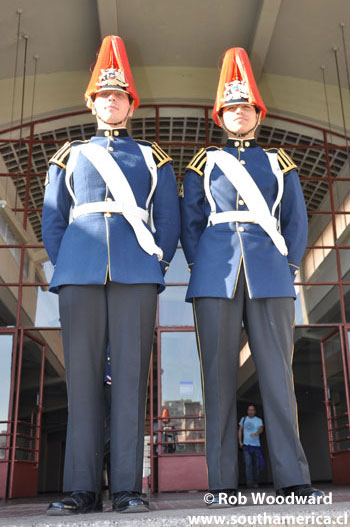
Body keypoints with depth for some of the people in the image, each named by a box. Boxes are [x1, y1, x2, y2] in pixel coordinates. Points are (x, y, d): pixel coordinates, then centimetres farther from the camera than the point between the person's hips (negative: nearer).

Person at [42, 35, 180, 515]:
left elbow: (169, 220, 11)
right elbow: (52, 219, 15)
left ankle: (128, 488, 0)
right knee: (82, 375, -2)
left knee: (130, 375, -5)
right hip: (79, 274, 1)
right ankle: (82, 489, 3)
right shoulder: (69, 156, 21)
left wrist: (157, 266, -1)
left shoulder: (153, 158, 19)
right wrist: (64, 267, 2)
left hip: (136, 276, -1)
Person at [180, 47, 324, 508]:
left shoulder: (279, 163, 18)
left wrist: (287, 264, 0)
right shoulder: (203, 163, 16)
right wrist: (201, 266, 0)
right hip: (216, 275, 0)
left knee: (277, 373, -2)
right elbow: (189, 221, 11)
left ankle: (292, 476, 4)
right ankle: (222, 482, 4)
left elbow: (296, 219, 12)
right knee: (219, 375, -2)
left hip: (271, 275, 1)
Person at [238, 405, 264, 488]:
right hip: (246, 445, 0)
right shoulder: (243, 419, 9)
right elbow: (240, 430, 13)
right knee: (248, 464, -12)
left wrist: (256, 433, -37)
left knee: (256, 465, 4)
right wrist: (240, 441, 3)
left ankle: (255, 482, 18)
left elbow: (261, 429, -16)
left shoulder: (259, 420, 2)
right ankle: (249, 482, -15)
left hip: (256, 445, 0)